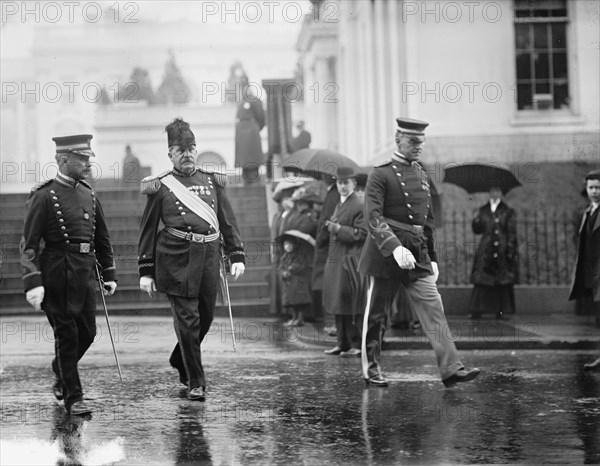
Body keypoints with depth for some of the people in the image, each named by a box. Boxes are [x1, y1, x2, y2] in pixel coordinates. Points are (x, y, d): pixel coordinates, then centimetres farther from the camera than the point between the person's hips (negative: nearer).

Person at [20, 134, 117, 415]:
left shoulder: (89, 195, 10)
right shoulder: (44, 197, -10)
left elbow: (102, 239, 19)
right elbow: (29, 244, -13)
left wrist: (109, 274, 15)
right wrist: (33, 283, -21)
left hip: (85, 275, 6)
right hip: (56, 276, -6)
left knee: (87, 332, 10)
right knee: (66, 334, -1)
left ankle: (61, 375, 35)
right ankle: (73, 397, 9)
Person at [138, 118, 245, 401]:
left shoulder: (212, 182, 12)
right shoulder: (160, 187, 2)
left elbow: (228, 222, 15)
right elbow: (147, 231, 4)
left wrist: (237, 256, 6)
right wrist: (146, 271, 1)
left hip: (208, 256, 4)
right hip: (176, 259, -4)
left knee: (205, 317, 11)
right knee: (187, 319, -7)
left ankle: (180, 362, 37)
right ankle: (196, 383, 0)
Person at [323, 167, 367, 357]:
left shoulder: (359, 206, -8)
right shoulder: (339, 205, 19)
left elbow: (362, 234, -15)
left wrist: (339, 229, -20)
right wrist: (331, 228, 11)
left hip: (350, 261, -9)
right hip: (335, 261, 9)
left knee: (351, 305, -7)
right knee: (338, 305, 9)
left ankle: (357, 345, -2)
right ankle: (343, 343, 15)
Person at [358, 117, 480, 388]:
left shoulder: (423, 176, 15)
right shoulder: (381, 175, -7)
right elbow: (373, 217, -17)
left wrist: (433, 258, 20)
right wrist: (395, 248, -29)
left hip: (418, 254, 5)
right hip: (386, 251, -5)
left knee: (434, 309, -6)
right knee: (377, 314, 5)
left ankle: (451, 369, -12)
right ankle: (371, 369, 18)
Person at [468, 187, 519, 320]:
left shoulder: (508, 213, 5)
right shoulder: (483, 211, 13)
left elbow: (512, 233, 1)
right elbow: (477, 230, 11)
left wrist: (510, 249, -8)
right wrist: (476, 220, -8)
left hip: (502, 251, -2)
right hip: (486, 251, 2)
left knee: (503, 283, -3)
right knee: (481, 281, -3)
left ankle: (500, 310, 2)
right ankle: (477, 310, -2)